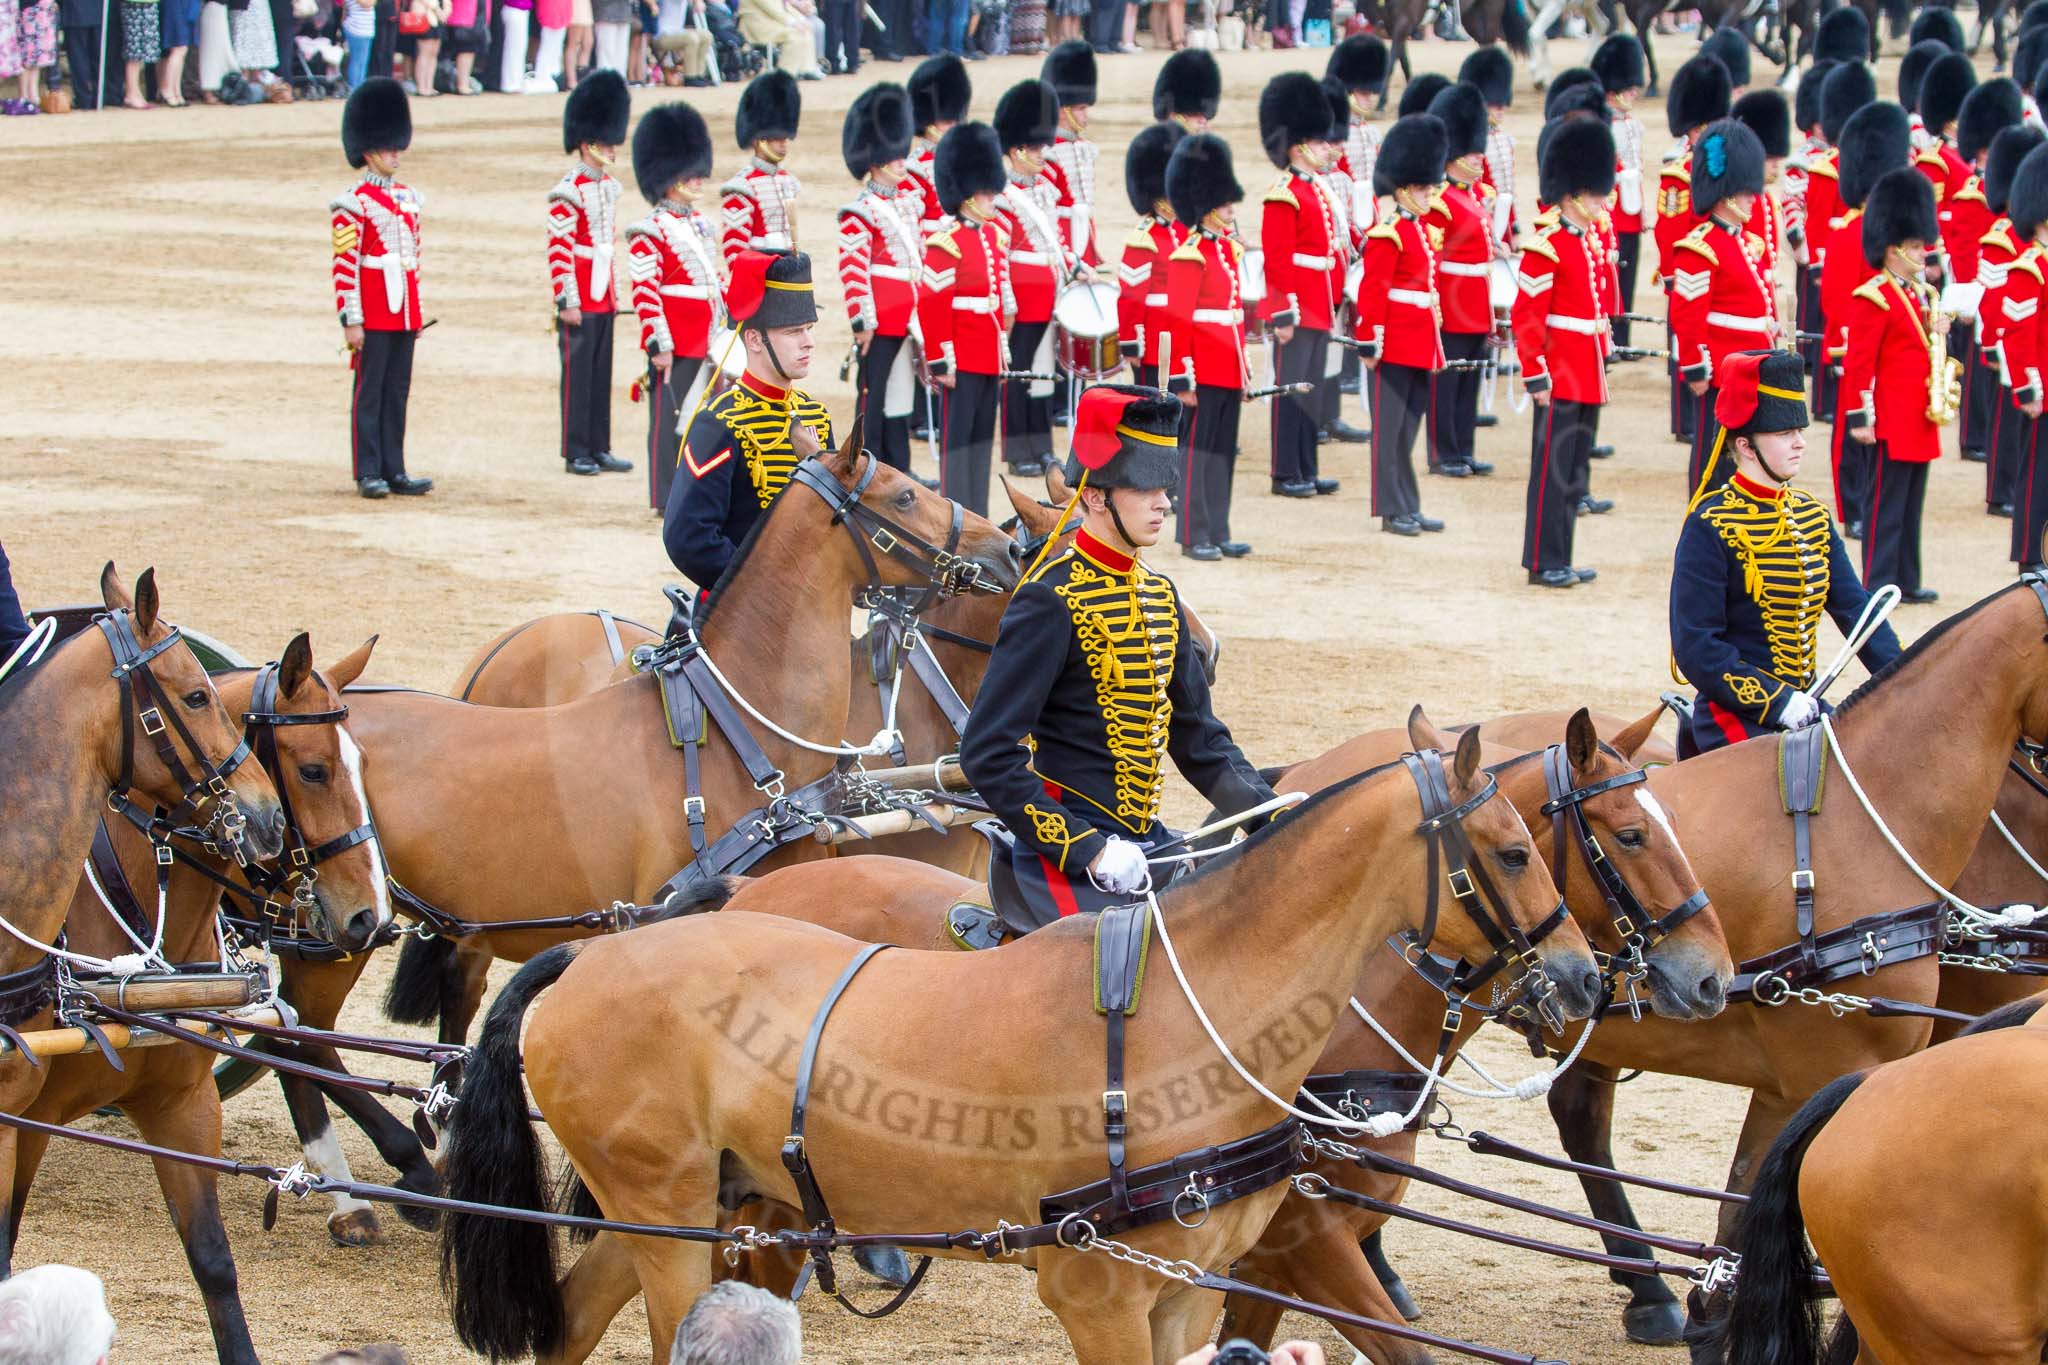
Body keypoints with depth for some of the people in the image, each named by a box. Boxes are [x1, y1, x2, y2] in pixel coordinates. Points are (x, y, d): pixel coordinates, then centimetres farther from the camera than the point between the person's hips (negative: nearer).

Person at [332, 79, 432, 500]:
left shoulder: (408, 199, 13)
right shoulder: (353, 205, -9)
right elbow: (344, 265, -12)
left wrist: (417, 313, 17)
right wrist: (350, 320, -16)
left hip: (403, 315, 7)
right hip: (373, 315, -7)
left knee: (397, 394, 8)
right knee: (369, 394, -2)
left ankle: (394, 471, 12)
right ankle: (368, 474, 0)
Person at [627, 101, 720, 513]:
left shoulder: (701, 225, 15)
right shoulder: (651, 233, -11)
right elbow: (645, 292, -15)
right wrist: (659, 344, -18)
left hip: (706, 344, 8)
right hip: (675, 347, -8)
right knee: (669, 418, -3)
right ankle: (667, 498, 1)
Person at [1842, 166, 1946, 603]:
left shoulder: (1920, 295, 14)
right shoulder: (1873, 299, -14)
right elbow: (1859, 364, -16)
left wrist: (1935, 331, 2)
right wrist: (1861, 417, -18)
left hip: (1919, 421, 9)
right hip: (1892, 420, -9)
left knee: (1911, 502, 13)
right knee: (1887, 502, -5)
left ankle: (1907, 580, 19)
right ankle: (1879, 583, -2)